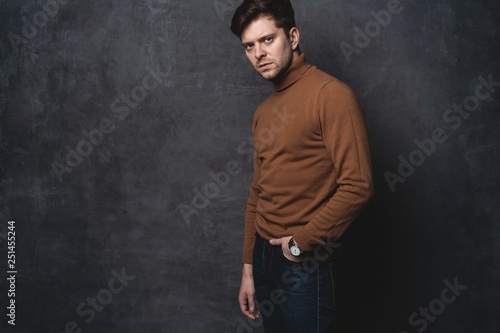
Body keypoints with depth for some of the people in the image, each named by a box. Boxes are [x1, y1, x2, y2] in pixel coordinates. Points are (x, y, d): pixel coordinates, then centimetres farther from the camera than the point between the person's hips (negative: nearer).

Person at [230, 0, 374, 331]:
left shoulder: (331, 95, -13)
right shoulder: (264, 112, 10)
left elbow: (357, 186, -19)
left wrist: (301, 242, -13)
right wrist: (248, 268, 13)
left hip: (307, 266, -7)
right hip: (264, 256, 7)